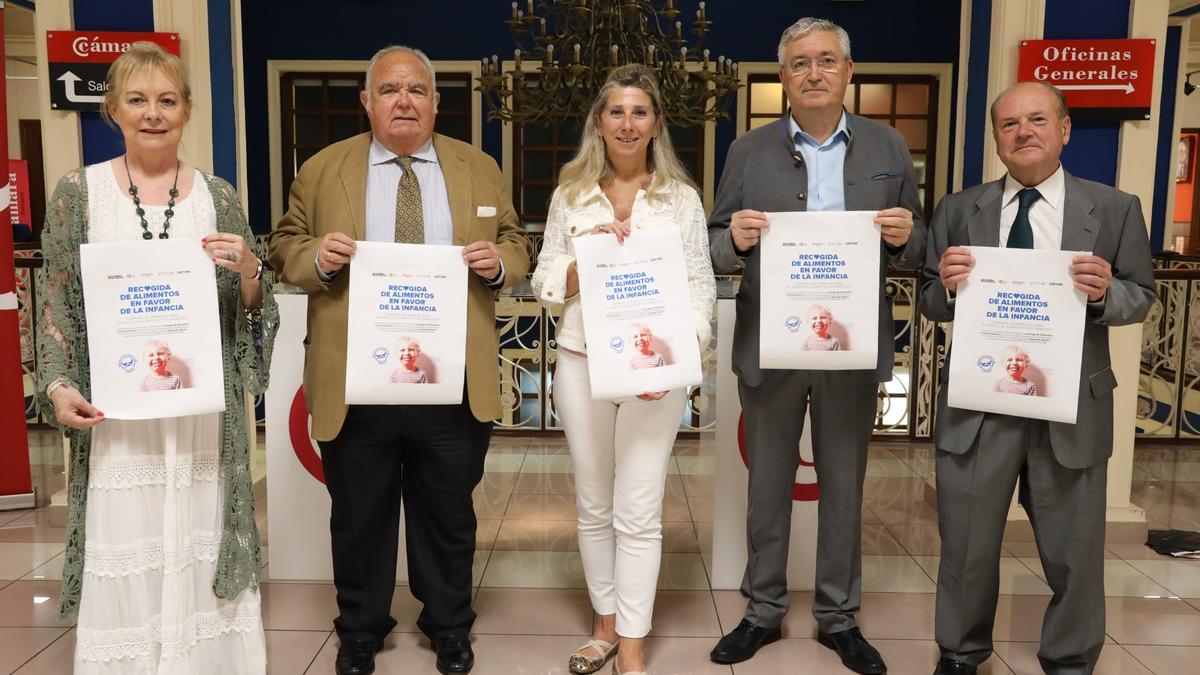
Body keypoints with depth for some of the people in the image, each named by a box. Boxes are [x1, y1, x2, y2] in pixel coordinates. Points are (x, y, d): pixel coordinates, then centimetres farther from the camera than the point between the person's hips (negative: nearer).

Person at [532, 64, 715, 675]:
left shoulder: (681, 198, 2)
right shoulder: (570, 195, 6)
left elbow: (701, 287, 0)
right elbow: (545, 284, 6)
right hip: (582, 363, 2)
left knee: (638, 514, 0)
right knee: (594, 506, 13)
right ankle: (605, 624, 30)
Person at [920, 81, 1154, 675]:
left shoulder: (1116, 209, 2)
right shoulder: (957, 212, 3)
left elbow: (1141, 299, 3)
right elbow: (931, 306, 4)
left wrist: (1105, 291, -19)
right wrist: (948, 286, -18)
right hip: (977, 404, 1)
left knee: (1075, 552, 13)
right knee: (967, 546, 12)